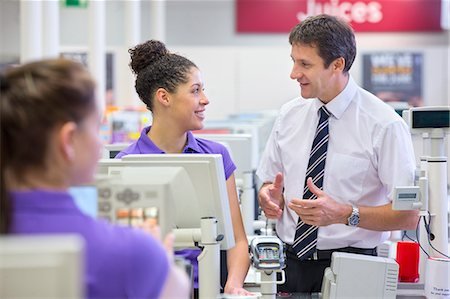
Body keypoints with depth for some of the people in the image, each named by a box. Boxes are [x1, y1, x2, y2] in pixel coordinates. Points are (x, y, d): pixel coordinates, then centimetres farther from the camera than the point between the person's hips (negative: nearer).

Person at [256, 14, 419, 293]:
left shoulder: (384, 124, -10)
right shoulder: (289, 115, 5)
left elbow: (409, 214, -11)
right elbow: (270, 183, 14)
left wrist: (344, 214, -23)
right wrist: (269, 196, -9)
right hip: (290, 263, 4)